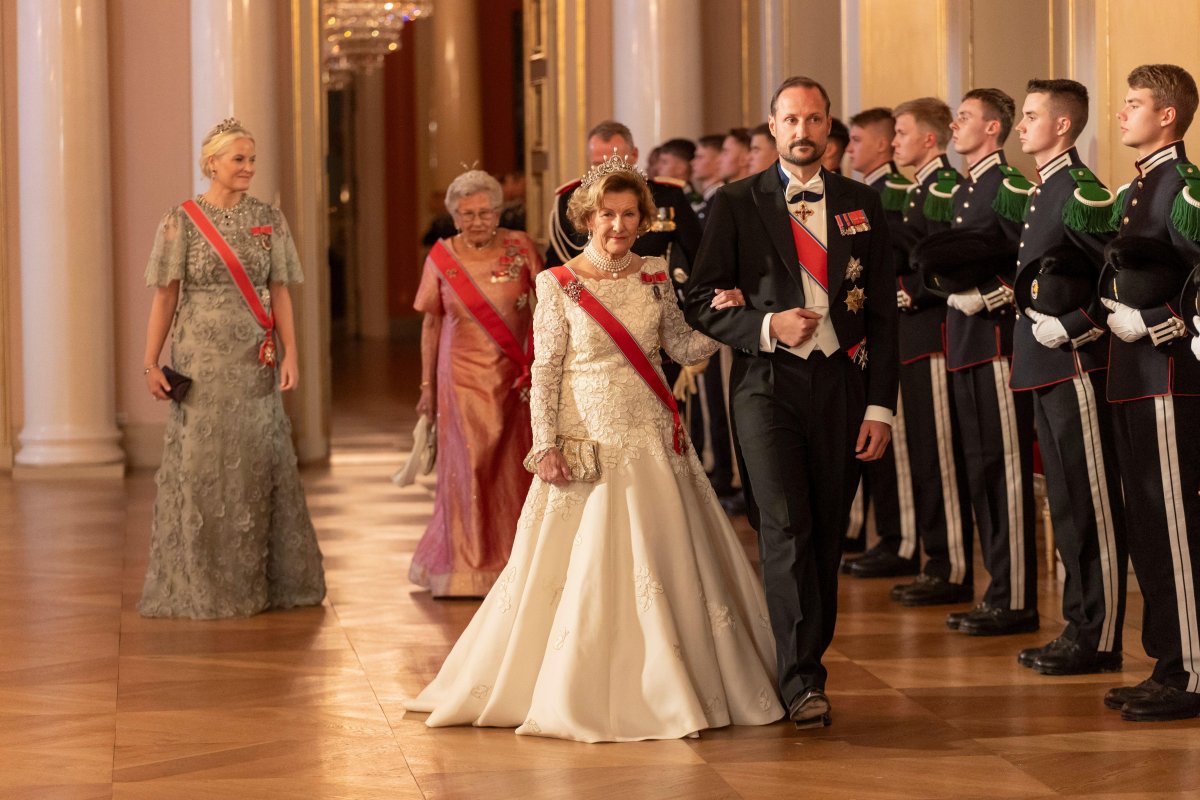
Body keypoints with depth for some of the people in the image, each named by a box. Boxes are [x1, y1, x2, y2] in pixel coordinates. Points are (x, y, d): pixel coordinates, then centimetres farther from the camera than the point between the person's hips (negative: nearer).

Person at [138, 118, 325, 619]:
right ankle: (202, 586, 10)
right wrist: (151, 364, -6)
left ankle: (264, 580, 13)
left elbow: (279, 293, 5)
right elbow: (165, 296, -2)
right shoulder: (182, 221, -2)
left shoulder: (269, 220, 6)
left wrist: (290, 354, -5)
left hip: (255, 361, 2)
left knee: (259, 464, 4)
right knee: (201, 465, 1)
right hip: (201, 361, -2)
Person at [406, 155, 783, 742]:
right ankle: (584, 695, 13)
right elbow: (545, 372, -4)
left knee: (668, 560, 5)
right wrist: (544, 446, -10)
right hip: (586, 446, -3)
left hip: (653, 445, 3)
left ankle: (668, 689, 18)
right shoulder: (559, 285, -3)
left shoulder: (654, 277, 6)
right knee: (581, 569, 0)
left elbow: (685, 349, 6)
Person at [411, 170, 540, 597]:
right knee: (469, 465, 1)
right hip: (464, 378, 0)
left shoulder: (520, 248, -3)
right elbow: (431, 323, 6)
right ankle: (471, 566, 12)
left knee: (513, 468, 3)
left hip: (515, 377, 0)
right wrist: (427, 385, 7)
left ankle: (514, 559, 18)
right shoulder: (441, 257, -1)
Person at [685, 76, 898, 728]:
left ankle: (806, 666, 20)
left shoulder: (861, 205, 10)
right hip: (767, 385, -3)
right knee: (786, 529, -15)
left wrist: (880, 406, 3)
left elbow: (882, 314, 9)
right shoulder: (736, 204, 3)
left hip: (841, 386, 3)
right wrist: (769, 325, -15)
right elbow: (702, 305, 2)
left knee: (826, 538, 7)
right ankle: (802, 682, -15)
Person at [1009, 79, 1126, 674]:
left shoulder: (1082, 194, -14)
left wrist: (1080, 326, -19)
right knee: (1066, 505, 14)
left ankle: (1101, 641, 1)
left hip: (1076, 365, -10)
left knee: (1093, 505, -4)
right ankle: (1080, 626, 22)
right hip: (1045, 368, 10)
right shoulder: (1042, 192, 15)